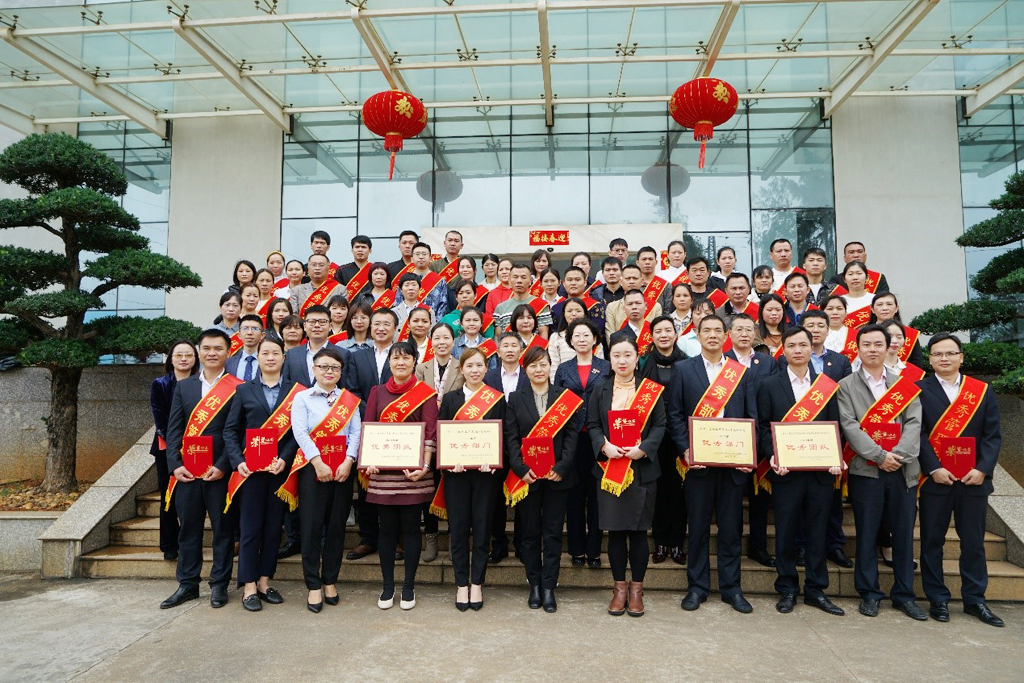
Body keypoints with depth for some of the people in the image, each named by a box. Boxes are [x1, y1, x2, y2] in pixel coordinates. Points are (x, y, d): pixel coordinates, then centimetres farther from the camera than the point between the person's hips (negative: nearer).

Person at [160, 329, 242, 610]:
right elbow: (174, 429, 7)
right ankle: (188, 584, 23)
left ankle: (219, 585, 17)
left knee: (223, 528, 5)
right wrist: (175, 464, -3)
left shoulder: (238, 388, -2)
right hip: (186, 470, 4)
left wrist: (222, 466, -13)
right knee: (188, 528, 11)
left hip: (220, 471, -3)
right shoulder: (183, 386, 12)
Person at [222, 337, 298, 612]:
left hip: (281, 469, 1)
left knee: (274, 526, 7)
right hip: (250, 469, 0)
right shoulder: (244, 390, 8)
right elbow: (230, 430, 5)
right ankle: (248, 586, 11)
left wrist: (284, 459, -13)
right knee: (250, 528, 2)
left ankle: (264, 582, 19)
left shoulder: (294, 392, 5)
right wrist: (238, 461, -8)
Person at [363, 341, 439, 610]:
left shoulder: (426, 393, 1)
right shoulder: (378, 392, 10)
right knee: (387, 528, 8)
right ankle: (387, 586, 21)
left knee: (410, 527, 5)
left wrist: (425, 465, -18)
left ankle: (409, 586, 18)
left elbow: (430, 431, -6)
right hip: (383, 471, 2)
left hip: (413, 471, -2)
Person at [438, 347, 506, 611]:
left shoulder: (497, 399, 3)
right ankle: (461, 584, 18)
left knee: (482, 527, 5)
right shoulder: (450, 398, 7)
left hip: (486, 471, -1)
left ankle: (476, 584, 18)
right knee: (458, 527, 5)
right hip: (457, 471, 1)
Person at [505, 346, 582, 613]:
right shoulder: (515, 399, 6)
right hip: (526, 477, 1)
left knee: (553, 533, 5)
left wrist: (562, 467, -13)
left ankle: (549, 587, 15)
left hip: (557, 475, -1)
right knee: (530, 532, 9)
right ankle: (534, 585, 22)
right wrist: (521, 469, -12)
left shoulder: (567, 398, 3)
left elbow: (572, 435, -2)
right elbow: (511, 438, 0)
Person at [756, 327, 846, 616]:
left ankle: (815, 590, 22)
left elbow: (835, 427, 5)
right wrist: (772, 456, -13)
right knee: (785, 532, 6)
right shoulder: (769, 386, 3)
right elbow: (763, 427, 1)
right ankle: (787, 589, 19)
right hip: (785, 471, -1)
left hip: (821, 470, 1)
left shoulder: (828, 385, 7)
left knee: (817, 532, 9)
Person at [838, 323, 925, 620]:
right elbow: (849, 426, -6)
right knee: (867, 534, 4)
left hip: (903, 470, 2)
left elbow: (914, 423, 1)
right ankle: (869, 593, 16)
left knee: (904, 534, 8)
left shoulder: (905, 385, 12)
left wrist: (899, 455, -14)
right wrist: (879, 456, -16)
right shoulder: (846, 386, 5)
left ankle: (904, 595, 21)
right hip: (866, 470, -2)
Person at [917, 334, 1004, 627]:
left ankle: (974, 600, 23)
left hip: (974, 479, 2)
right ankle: (937, 599, 17)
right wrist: (934, 469, -15)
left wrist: (982, 469, -9)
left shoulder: (982, 391, 7)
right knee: (932, 541, 5)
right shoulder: (919, 390, -1)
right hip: (934, 479, -2)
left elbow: (993, 435, 3)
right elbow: (917, 434, -7)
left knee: (973, 542, 10)